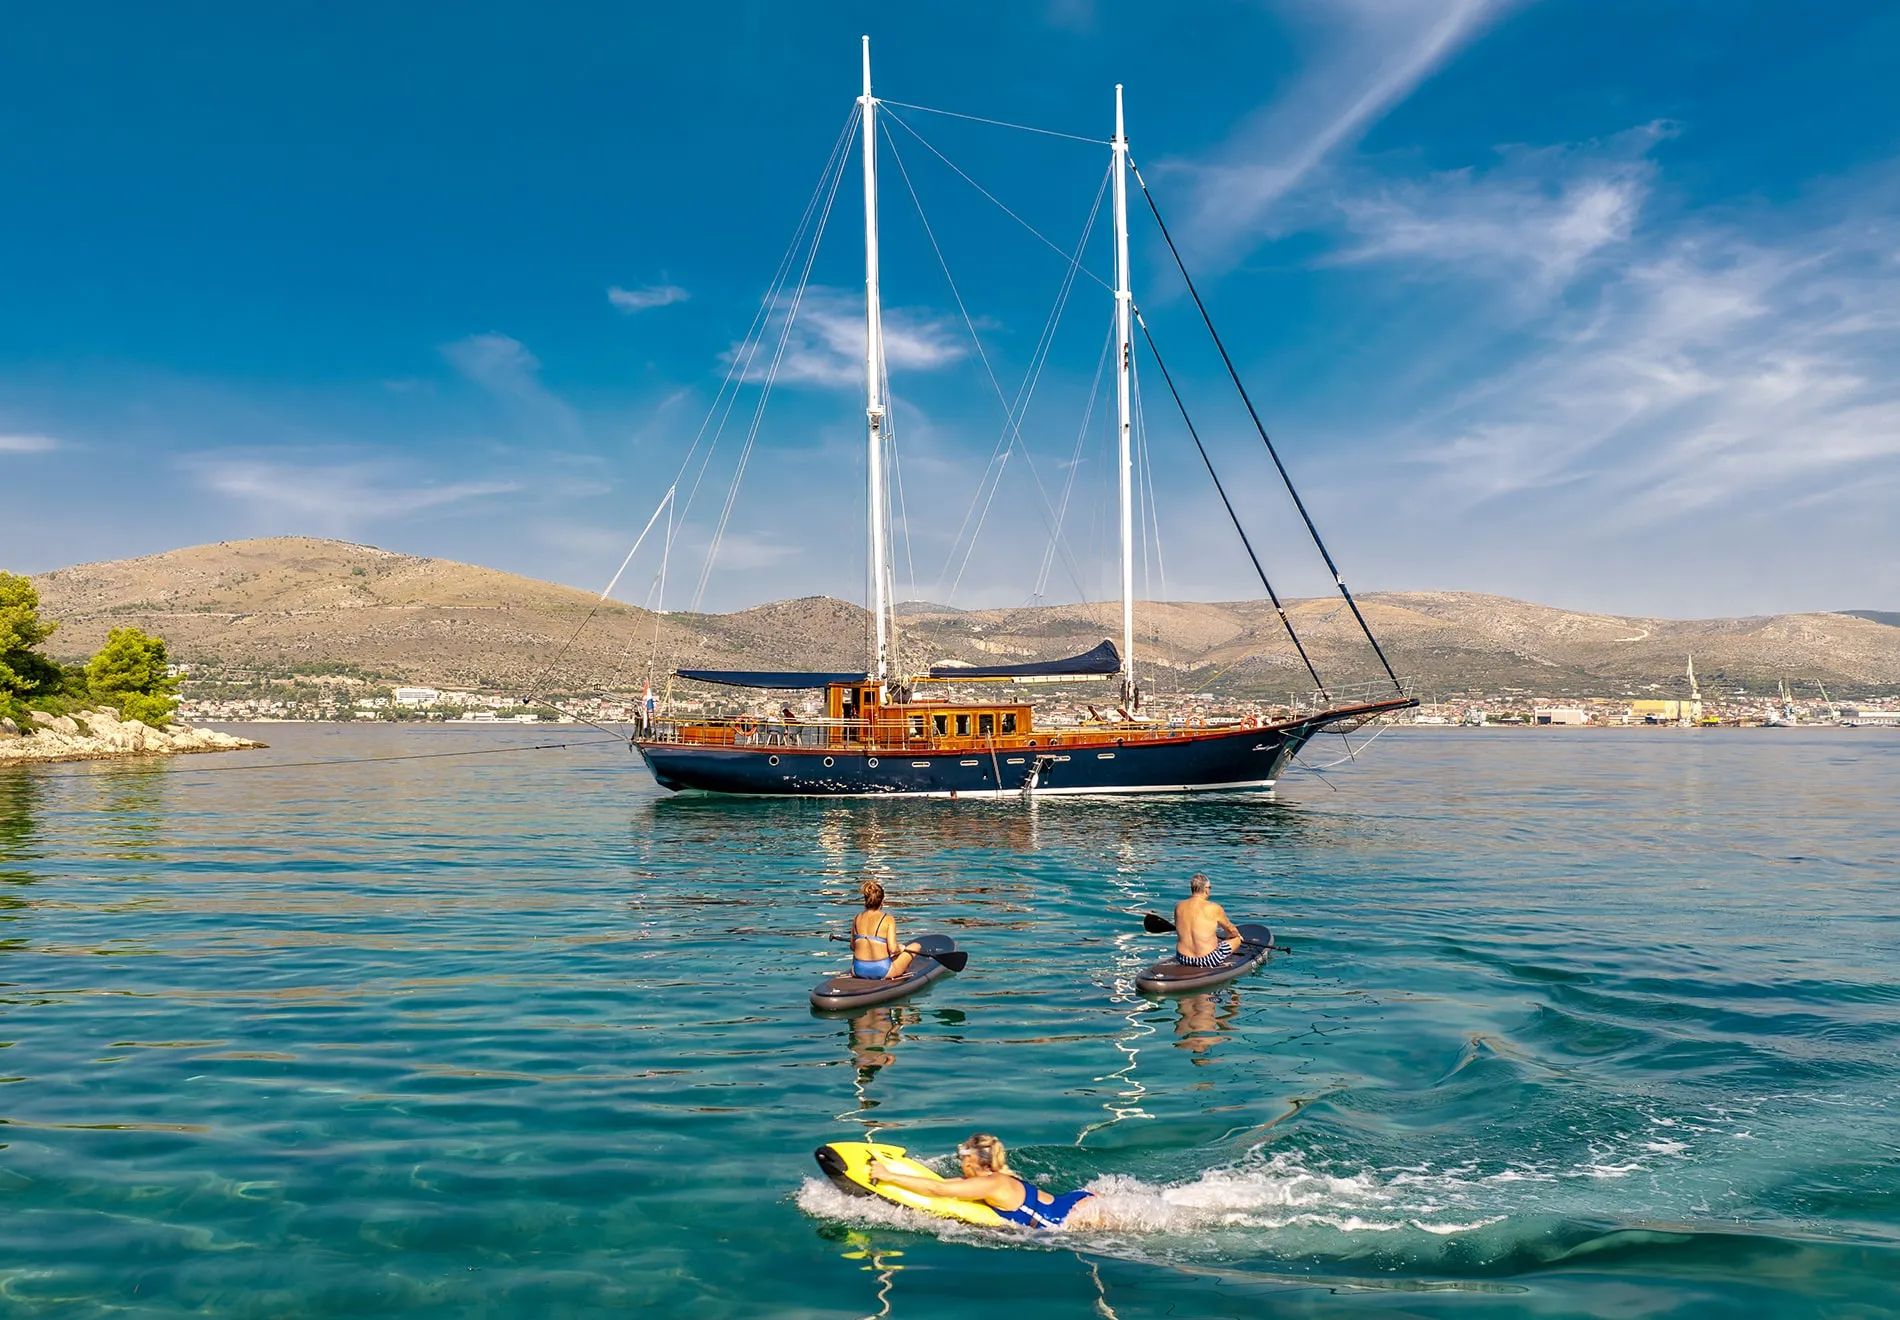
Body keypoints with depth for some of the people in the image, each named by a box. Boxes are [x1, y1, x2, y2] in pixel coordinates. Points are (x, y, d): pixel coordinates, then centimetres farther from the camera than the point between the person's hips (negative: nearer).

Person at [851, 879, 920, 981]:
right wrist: (901, 948, 5)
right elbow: (892, 949, -17)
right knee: (915, 946, 16)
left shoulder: (857, 918, 1)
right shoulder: (888, 919, -11)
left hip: (859, 970, 5)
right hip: (882, 971, -4)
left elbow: (852, 947, 9)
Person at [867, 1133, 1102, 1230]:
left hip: (1078, 1215, -8)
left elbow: (937, 1189, -22)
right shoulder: (999, 1178, 8)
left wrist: (888, 1175, -20)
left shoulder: (990, 1185, -19)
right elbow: (943, 1182, 12)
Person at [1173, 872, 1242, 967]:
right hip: (1208, 961, -6)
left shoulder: (1178, 907, -2)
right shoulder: (1214, 908, -13)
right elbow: (1230, 929, 5)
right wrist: (1237, 934, 30)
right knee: (1236, 939, 19)